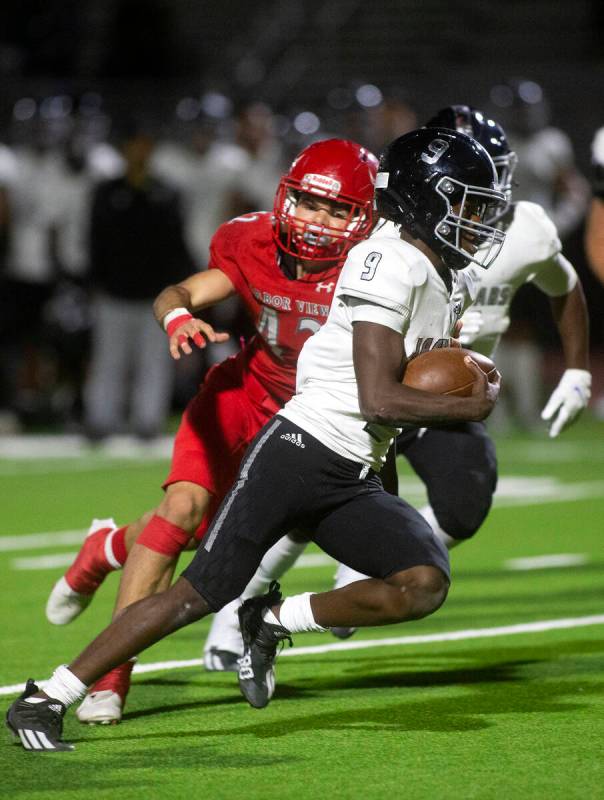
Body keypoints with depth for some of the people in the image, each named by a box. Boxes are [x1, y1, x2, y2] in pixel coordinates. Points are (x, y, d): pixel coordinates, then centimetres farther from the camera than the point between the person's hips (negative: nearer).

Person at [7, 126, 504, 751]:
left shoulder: (444, 283, 15)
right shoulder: (392, 263, -14)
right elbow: (379, 399, -19)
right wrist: (467, 408, -8)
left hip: (351, 483, 8)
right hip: (299, 450, -8)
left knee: (425, 583, -14)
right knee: (200, 594, -10)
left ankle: (273, 622, 4)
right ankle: (44, 700, -1)